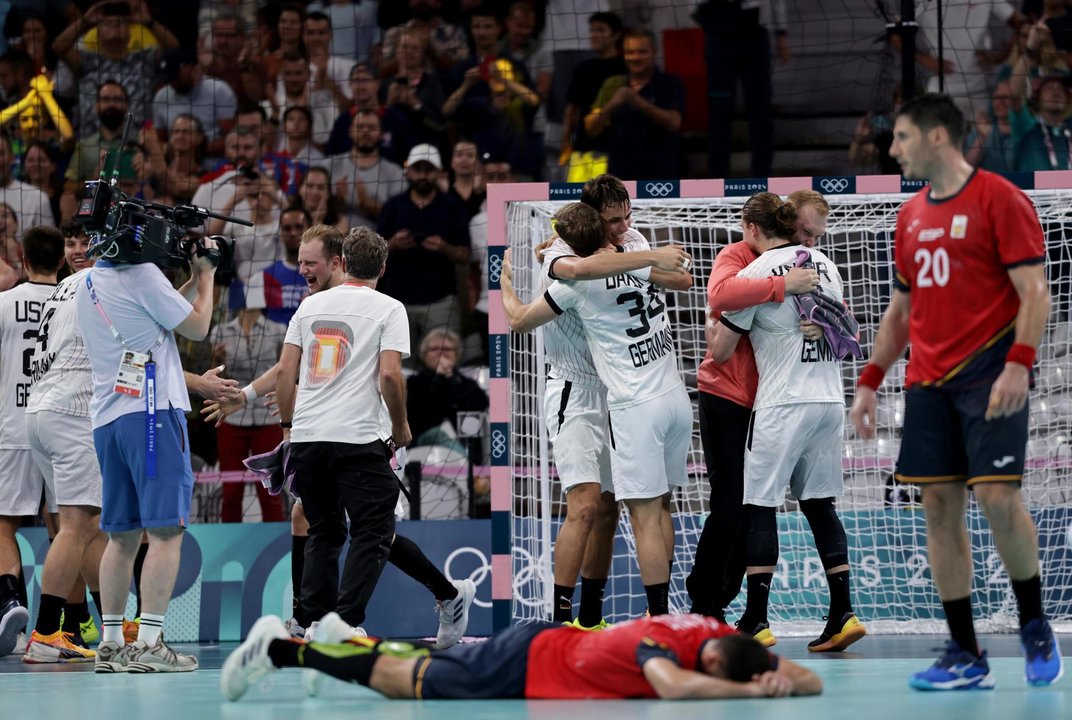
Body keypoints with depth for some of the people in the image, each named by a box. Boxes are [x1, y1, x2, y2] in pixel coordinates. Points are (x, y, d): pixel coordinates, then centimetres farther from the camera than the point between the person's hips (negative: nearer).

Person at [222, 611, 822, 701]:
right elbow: (674, 687, -60)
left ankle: (353, 640, 49)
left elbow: (812, 682, -9)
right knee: (403, 681, 9)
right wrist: (757, 691, -51)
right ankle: (279, 648, 22)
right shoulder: (663, 640, -36)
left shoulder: (724, 641, -15)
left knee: (429, 666, 28)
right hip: (529, 663, -7)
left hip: (562, 643, 7)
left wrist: (783, 682, -32)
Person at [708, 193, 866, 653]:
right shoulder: (824, 264, 10)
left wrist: (720, 328, 16)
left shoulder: (754, 275, -9)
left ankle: (755, 621, -1)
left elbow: (720, 352, -4)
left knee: (760, 506, 1)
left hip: (782, 405, -6)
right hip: (830, 399, 6)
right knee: (820, 504, 10)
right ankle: (843, 613, 3)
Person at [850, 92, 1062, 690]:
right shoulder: (912, 215, 16)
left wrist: (1018, 365, -22)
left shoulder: (1000, 199, -6)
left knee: (997, 496, -16)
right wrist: (870, 381, 16)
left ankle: (1035, 625, 6)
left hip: (988, 372, -7)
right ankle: (966, 657, 4)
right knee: (940, 506, 1)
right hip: (928, 380, 7)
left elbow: (1035, 292, -10)